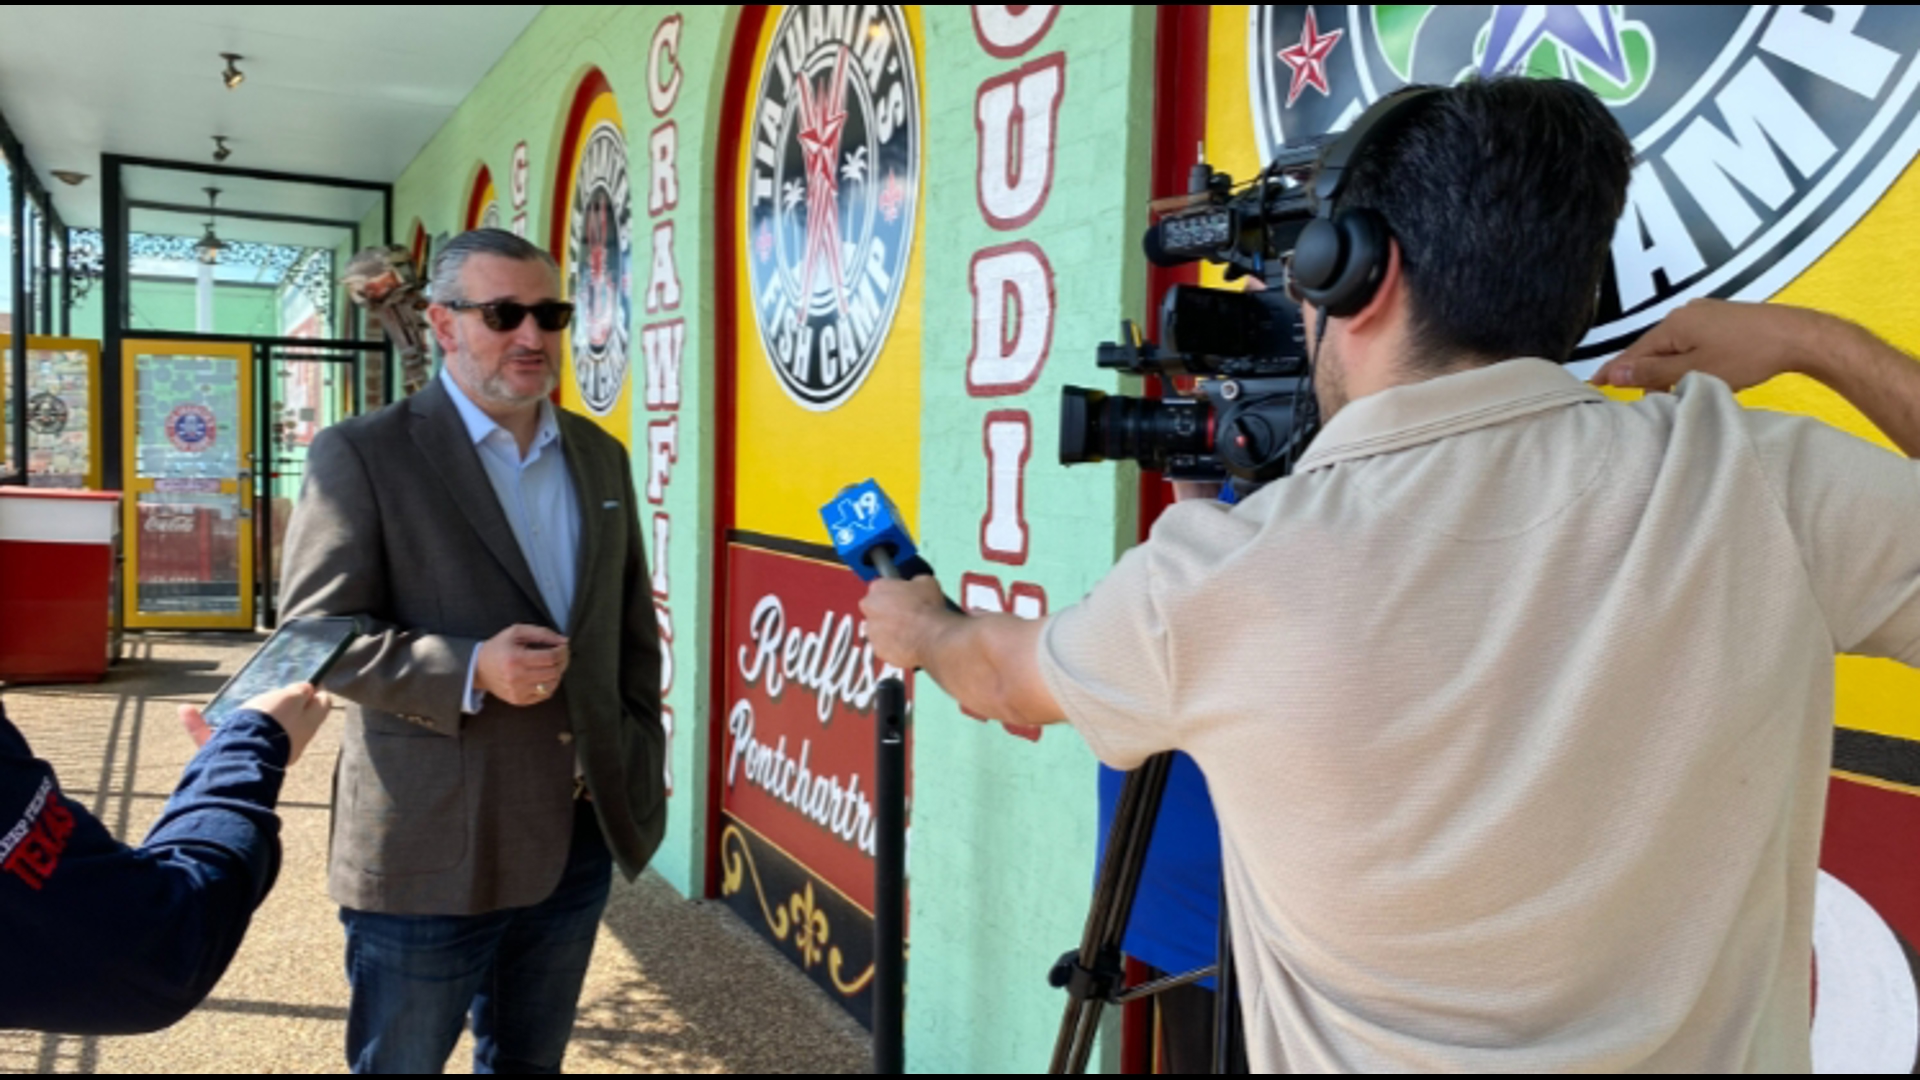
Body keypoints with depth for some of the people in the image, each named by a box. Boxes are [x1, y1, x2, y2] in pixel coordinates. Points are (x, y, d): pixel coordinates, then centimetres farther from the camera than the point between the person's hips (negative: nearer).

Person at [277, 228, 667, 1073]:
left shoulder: (602, 457, 9)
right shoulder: (361, 454, -7)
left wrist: (642, 762, 9)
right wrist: (470, 670, -24)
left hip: (577, 842, 5)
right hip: (428, 852, -5)